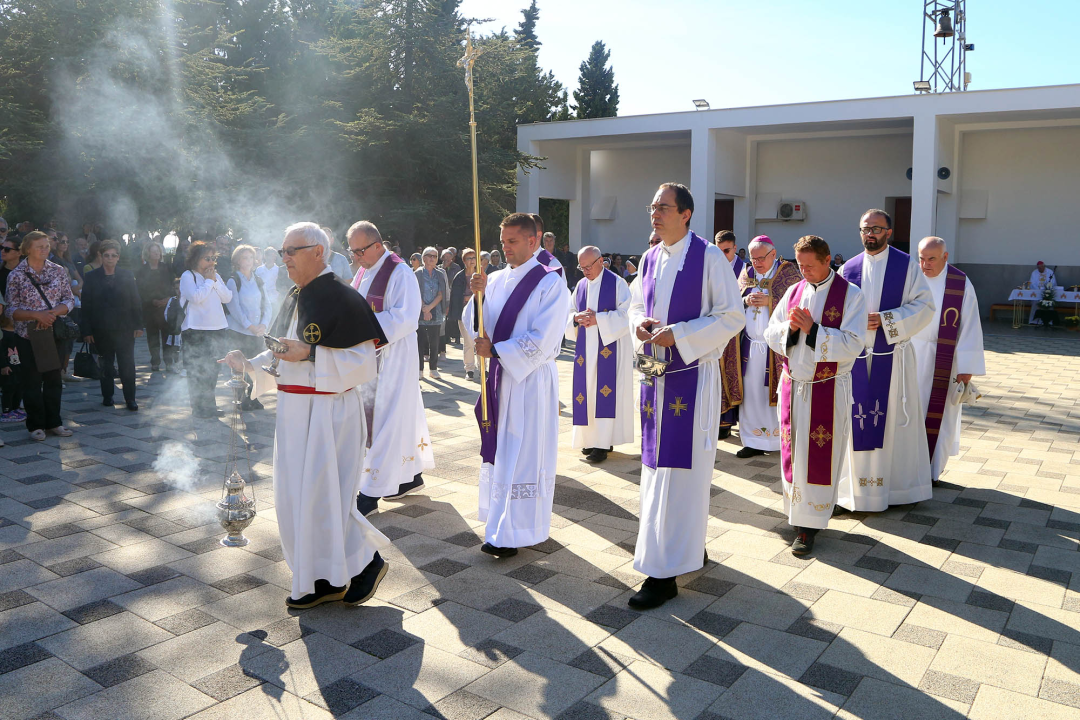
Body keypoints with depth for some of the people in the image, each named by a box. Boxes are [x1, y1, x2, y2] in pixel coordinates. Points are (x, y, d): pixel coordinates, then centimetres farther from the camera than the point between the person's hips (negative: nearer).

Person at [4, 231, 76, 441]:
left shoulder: (58, 271, 4)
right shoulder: (16, 275, -2)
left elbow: (69, 301, 3)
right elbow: (10, 309, -4)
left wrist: (52, 313, -15)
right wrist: (37, 315, -19)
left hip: (53, 333, 2)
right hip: (28, 335, -2)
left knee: (54, 379, 7)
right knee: (31, 381, 2)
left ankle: (53, 422, 18)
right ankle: (35, 425, 12)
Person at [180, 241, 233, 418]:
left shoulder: (215, 276, 14)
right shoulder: (188, 276, -4)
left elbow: (227, 297, 4)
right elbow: (196, 297, -19)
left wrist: (215, 280, -5)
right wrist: (209, 281, -9)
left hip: (218, 329, 6)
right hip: (196, 330, -6)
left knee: (212, 371, 12)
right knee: (196, 371, -1)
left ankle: (209, 405, 21)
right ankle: (198, 407, 6)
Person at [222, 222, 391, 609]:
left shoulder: (343, 299, -14)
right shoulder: (295, 298, 12)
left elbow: (364, 363, -18)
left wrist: (310, 354, -24)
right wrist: (248, 364, 7)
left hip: (328, 413, -9)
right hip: (293, 411, 9)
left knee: (324, 495, -3)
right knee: (295, 497, 11)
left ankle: (367, 563, 19)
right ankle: (322, 580, 23)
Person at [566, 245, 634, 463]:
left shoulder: (617, 283, -6)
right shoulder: (580, 285, 12)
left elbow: (626, 313, -11)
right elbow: (570, 312, 16)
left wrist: (598, 319, -19)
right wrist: (576, 319, -8)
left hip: (609, 346, -6)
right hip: (585, 347, 6)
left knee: (605, 392, -8)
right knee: (587, 391, 6)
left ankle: (603, 443, -6)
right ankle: (591, 438, 16)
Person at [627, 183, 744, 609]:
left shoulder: (709, 257, -9)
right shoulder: (650, 259, 11)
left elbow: (732, 317, -10)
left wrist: (678, 334, -19)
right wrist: (639, 323, -2)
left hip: (691, 375, -7)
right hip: (655, 373, 7)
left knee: (679, 467, -5)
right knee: (657, 462, 12)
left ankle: (665, 572, 2)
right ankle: (688, 546, 30)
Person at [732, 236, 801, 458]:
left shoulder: (789, 273, -2)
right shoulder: (746, 274, 12)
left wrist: (769, 301, -17)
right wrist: (745, 301, -7)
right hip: (751, 345, 4)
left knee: (777, 393, -1)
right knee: (752, 394, 5)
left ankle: (780, 438, 12)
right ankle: (755, 441, 12)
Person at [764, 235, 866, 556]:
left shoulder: (850, 295, -6)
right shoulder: (793, 292, 8)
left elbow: (853, 344, -14)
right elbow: (771, 334, 6)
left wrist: (812, 329, -21)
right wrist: (790, 327, -15)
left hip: (828, 389, -4)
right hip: (793, 385, 5)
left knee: (820, 455, 0)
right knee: (793, 451, 10)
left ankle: (810, 524, 7)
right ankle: (797, 510, 26)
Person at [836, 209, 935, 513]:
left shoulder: (907, 265, 1)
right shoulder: (848, 269, 9)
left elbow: (924, 305, -5)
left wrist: (885, 320, -16)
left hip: (893, 356, -2)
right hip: (855, 356, 2)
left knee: (895, 419, 4)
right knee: (857, 420, 3)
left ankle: (900, 482, 16)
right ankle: (858, 482, 13)